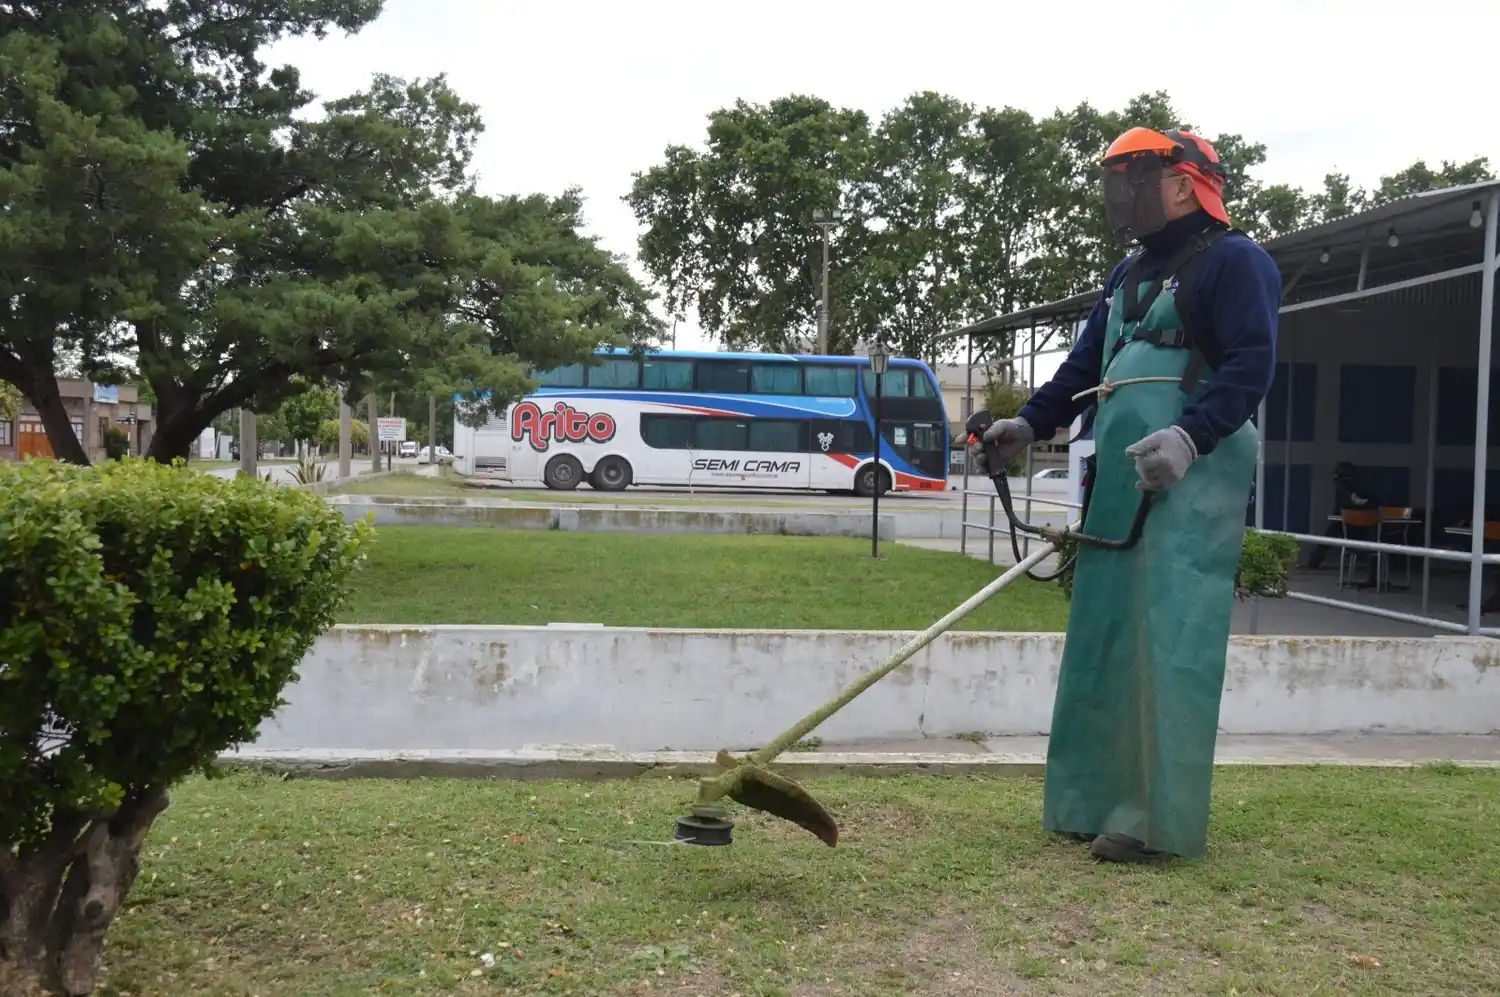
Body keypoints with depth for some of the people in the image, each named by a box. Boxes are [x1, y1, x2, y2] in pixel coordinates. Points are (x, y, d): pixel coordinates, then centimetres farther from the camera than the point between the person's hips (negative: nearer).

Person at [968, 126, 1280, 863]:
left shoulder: (1233, 261, -2)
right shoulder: (1129, 274, 25)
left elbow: (1252, 362, -13)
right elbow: (1085, 365, 23)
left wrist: (1192, 435, -27)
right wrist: (1030, 424, 8)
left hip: (1189, 485, -9)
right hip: (1119, 484, 9)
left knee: (1168, 645, -10)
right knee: (1103, 643, 9)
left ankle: (1160, 820, -4)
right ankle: (1101, 799, 18)